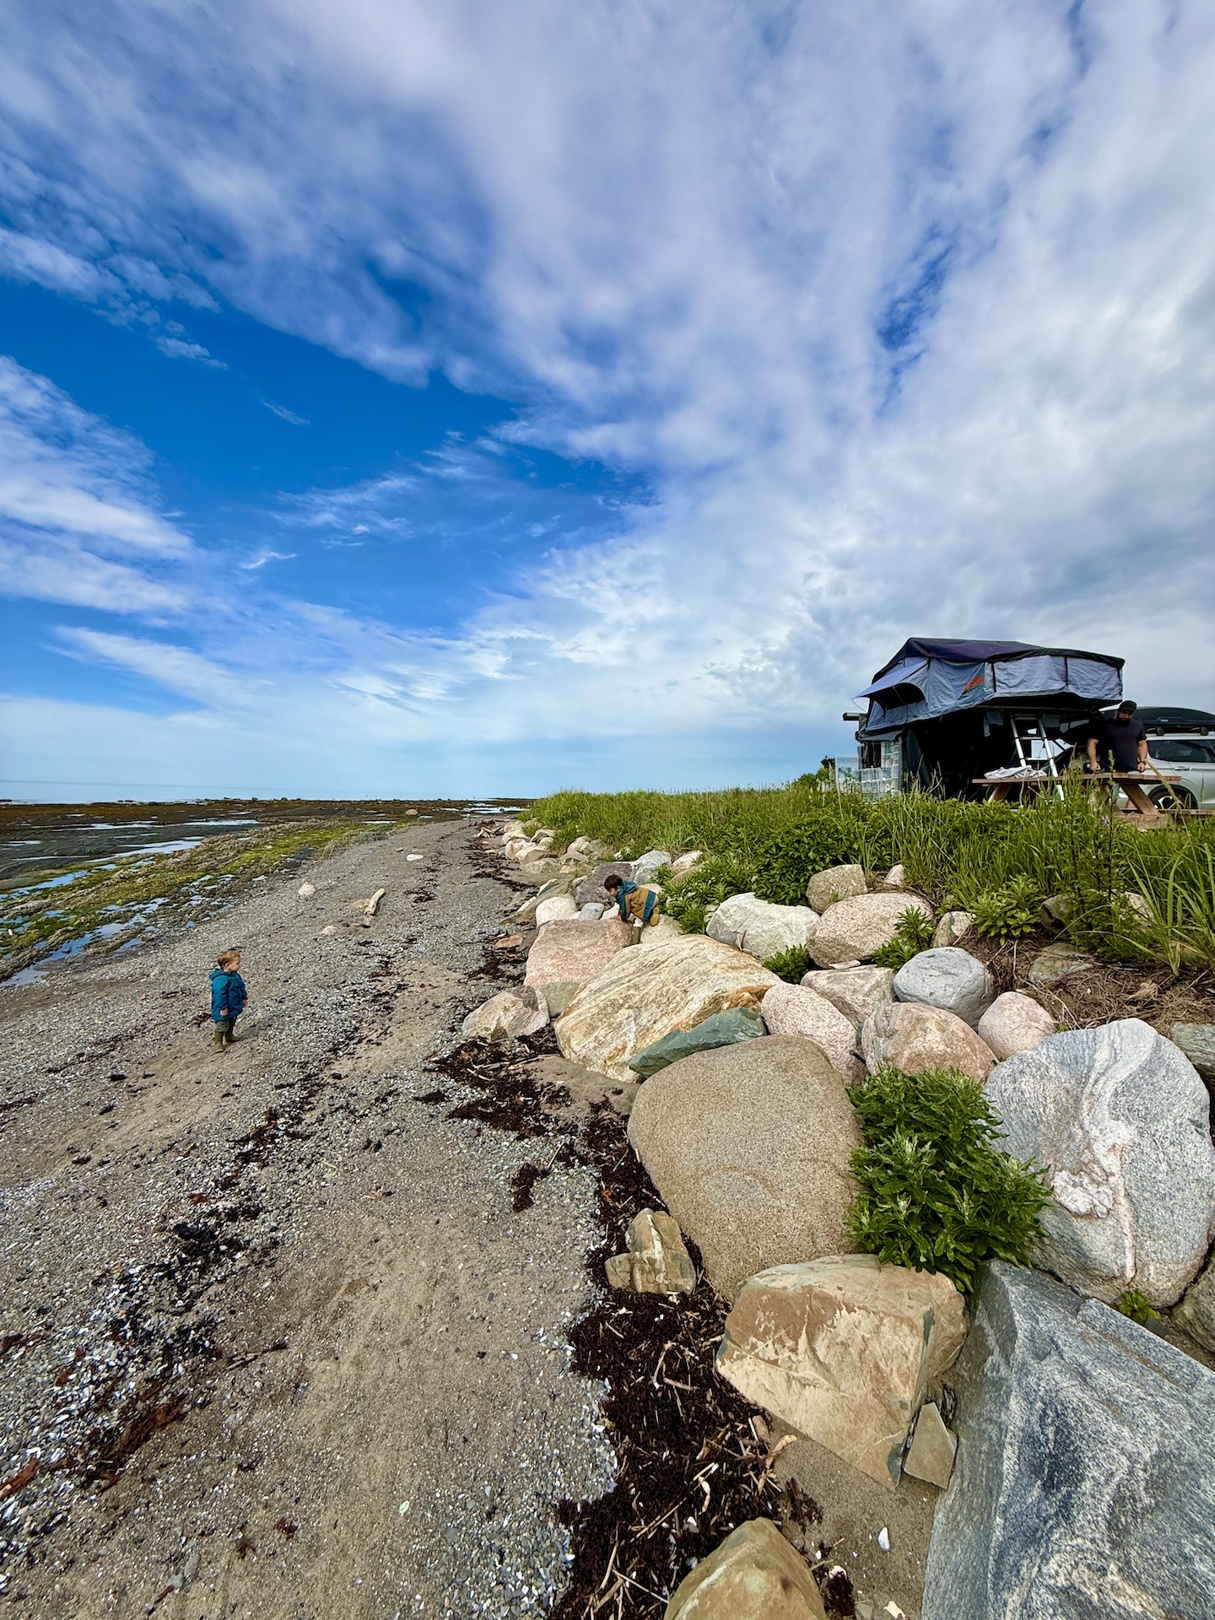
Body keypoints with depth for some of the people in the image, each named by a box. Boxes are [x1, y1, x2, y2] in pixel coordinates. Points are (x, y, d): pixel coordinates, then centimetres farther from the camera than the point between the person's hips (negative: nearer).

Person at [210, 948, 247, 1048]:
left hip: (233, 1007, 10)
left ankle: (229, 1038, 42)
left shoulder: (235, 975, 2)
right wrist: (223, 1007, -27)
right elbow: (219, 994, -30)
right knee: (222, 1026, 5)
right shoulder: (221, 979, -30)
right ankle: (218, 1042, 20)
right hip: (224, 1011, -10)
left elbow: (241, 987, 15)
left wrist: (244, 997, 15)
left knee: (231, 1024, 25)